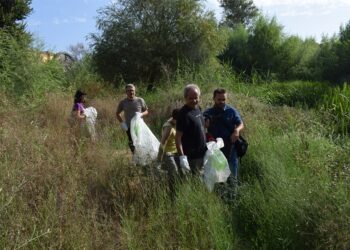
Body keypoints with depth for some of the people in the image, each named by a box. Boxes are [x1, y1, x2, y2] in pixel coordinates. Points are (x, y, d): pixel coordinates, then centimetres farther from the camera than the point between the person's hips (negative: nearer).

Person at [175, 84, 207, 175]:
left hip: (202, 153, 9)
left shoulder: (197, 108, 6)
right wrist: (182, 156, -29)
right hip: (192, 156, -8)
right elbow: (178, 137, -23)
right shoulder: (184, 114, -20)